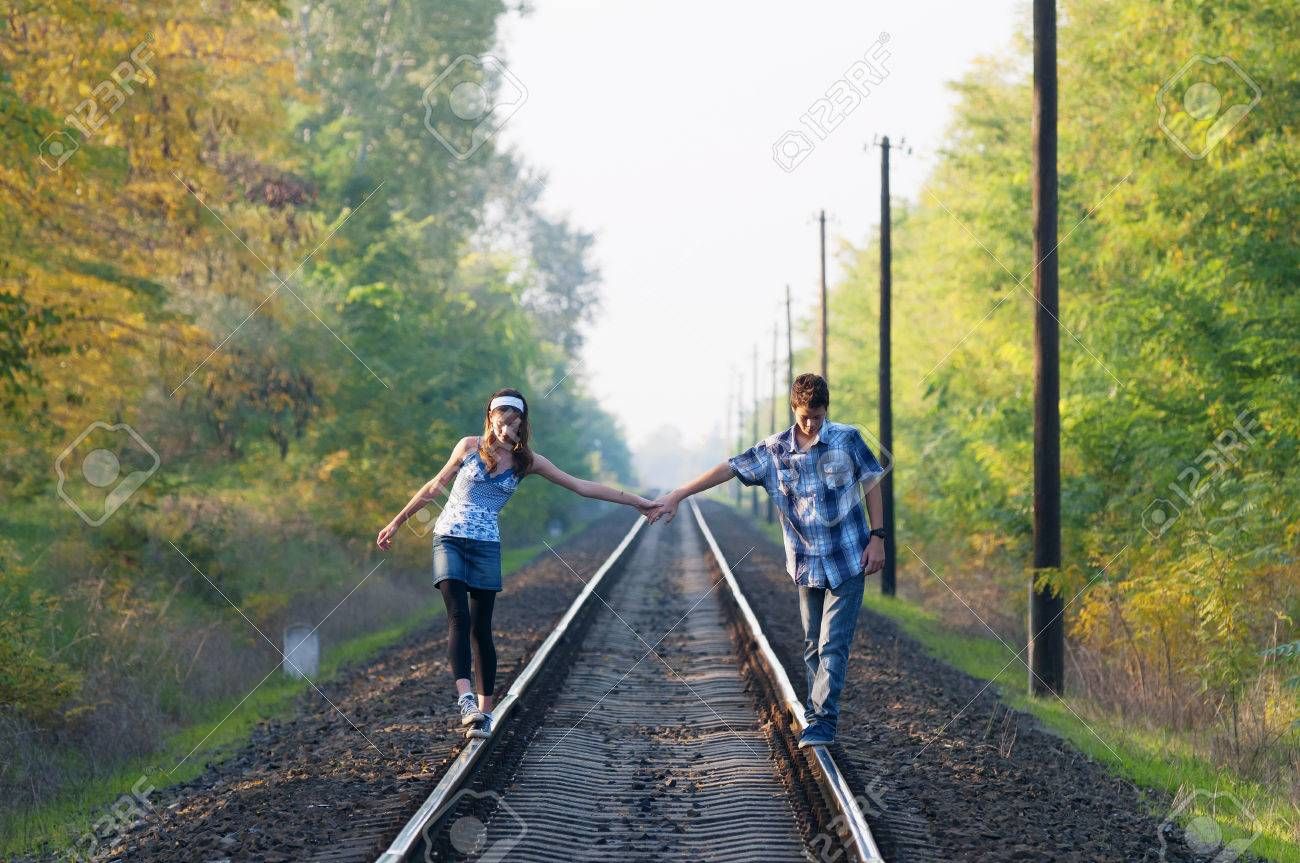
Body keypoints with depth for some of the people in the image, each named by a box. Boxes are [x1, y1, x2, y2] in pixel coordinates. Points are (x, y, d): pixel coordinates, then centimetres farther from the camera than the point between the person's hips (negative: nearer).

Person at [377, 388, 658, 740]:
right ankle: (465, 699, -29)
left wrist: (636, 501, 2)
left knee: (481, 628, 0)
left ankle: (484, 710, 5)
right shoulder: (470, 446, 1)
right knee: (459, 617, -18)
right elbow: (435, 485, 11)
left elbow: (581, 486, 4)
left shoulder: (526, 461, 3)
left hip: (486, 546, 1)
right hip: (449, 540, -1)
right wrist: (397, 522, 14)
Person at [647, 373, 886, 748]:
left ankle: (822, 722, -10)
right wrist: (676, 496, -5)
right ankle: (816, 714, 20)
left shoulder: (848, 439, -6)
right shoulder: (774, 450, -1)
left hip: (848, 561, -3)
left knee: (833, 644, -8)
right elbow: (729, 469, -2)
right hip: (807, 563, 3)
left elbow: (872, 483, 1)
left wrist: (877, 537, -4)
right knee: (813, 645, 11)